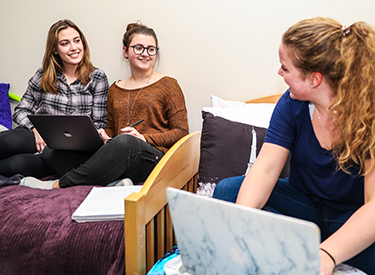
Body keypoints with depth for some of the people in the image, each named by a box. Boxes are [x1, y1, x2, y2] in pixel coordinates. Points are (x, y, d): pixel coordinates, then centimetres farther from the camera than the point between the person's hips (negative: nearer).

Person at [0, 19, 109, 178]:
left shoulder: (97, 78, 5)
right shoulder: (43, 76, 11)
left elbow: (99, 124, 3)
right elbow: (21, 111, 10)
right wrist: (35, 129, -12)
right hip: (41, 138, 2)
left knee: (13, 165, -31)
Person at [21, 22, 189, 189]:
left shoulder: (168, 85, 8)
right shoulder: (115, 89, 21)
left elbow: (181, 132, 2)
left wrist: (143, 138, -12)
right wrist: (102, 136, 2)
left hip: (153, 159, -4)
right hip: (116, 152, 5)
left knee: (126, 142, -41)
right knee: (50, 152, -14)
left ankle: (57, 185, -28)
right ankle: (114, 184, -33)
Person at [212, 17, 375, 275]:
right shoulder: (292, 104, -8)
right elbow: (265, 168, -17)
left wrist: (328, 254, -44)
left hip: (354, 218, -4)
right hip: (305, 203, 5)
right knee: (227, 189, -17)